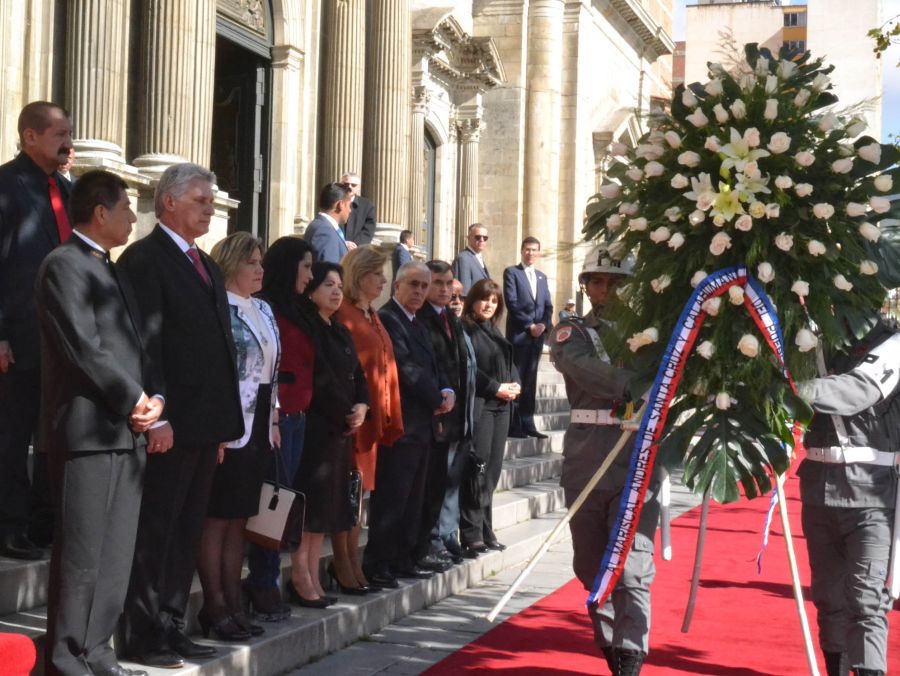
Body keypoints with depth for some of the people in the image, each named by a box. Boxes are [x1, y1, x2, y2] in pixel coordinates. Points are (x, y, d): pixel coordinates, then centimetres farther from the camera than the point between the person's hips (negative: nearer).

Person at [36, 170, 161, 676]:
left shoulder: (115, 273, 22)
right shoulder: (65, 265, -7)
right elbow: (85, 347, -15)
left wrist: (153, 398, 3)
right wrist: (133, 400, -10)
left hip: (129, 431, 9)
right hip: (88, 428, -9)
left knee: (116, 553, 9)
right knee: (81, 552, -6)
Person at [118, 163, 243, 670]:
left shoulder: (208, 266, 18)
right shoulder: (145, 258, -8)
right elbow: (144, 343, -16)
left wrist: (226, 420, 14)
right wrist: (157, 417, -21)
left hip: (207, 423, 9)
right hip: (170, 424, -9)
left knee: (188, 532, 13)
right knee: (154, 532, -1)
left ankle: (172, 628, 21)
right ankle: (143, 637, 6)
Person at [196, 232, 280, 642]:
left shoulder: (263, 310, 15)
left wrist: (273, 421, 14)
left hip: (259, 427, 8)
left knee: (239, 518, 11)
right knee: (216, 517, -3)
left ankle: (234, 603, 16)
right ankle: (215, 607, 1)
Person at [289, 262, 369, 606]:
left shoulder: (340, 332, 18)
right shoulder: (306, 328, -7)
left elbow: (356, 375, 15)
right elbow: (319, 378, -14)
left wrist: (361, 406, -2)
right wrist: (345, 412, -11)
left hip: (341, 427, 8)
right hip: (315, 424, -8)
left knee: (328, 502, 7)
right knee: (311, 499, -8)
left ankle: (312, 578, 10)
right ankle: (300, 578, -5)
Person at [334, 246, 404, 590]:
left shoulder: (371, 317, 18)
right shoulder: (342, 315, -10)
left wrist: (388, 416, 12)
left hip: (373, 417, 9)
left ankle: (353, 565, 14)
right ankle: (343, 569, -1)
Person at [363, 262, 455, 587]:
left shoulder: (416, 325, 19)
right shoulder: (386, 319, -12)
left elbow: (431, 367, 19)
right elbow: (405, 368, -18)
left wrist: (446, 392, -1)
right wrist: (436, 398, -9)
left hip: (420, 426, 10)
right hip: (398, 426, -10)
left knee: (412, 499, 13)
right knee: (391, 498, -7)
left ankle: (403, 560, 20)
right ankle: (376, 566, -2)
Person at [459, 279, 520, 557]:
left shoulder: (495, 332, 20)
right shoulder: (465, 329, -4)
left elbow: (509, 364, 20)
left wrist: (515, 385, 0)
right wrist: (496, 388, -14)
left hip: (501, 406, 8)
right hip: (478, 405, -8)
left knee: (492, 470, 7)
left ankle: (485, 530, 12)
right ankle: (471, 534, -9)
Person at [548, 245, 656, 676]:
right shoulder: (571, 333, 7)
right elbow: (587, 370, -13)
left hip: (638, 460, -1)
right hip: (586, 460, 2)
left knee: (632, 565, -10)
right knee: (591, 564, 11)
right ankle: (608, 641, 28)